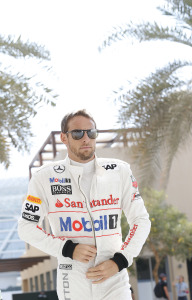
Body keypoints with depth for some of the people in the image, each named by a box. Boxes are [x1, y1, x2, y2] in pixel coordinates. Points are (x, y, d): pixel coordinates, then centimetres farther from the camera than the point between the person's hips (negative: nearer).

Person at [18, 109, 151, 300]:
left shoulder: (119, 171, 3)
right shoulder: (45, 177, -1)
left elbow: (141, 220, 7)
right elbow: (27, 227, 3)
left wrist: (119, 262, -6)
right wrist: (68, 250, -9)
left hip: (114, 280, 1)